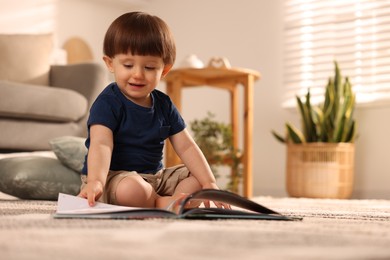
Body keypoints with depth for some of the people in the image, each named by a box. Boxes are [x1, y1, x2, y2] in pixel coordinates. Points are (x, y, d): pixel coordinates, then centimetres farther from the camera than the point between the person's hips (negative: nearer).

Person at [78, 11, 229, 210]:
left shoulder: (164, 104, 7)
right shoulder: (108, 103, -13)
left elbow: (186, 147, 5)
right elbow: (101, 144, -28)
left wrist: (210, 183, -7)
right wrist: (95, 181, -46)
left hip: (155, 177, 7)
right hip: (113, 176, -7)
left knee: (197, 176, 0)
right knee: (131, 189, -38)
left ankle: (172, 202, -25)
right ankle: (161, 203, -10)